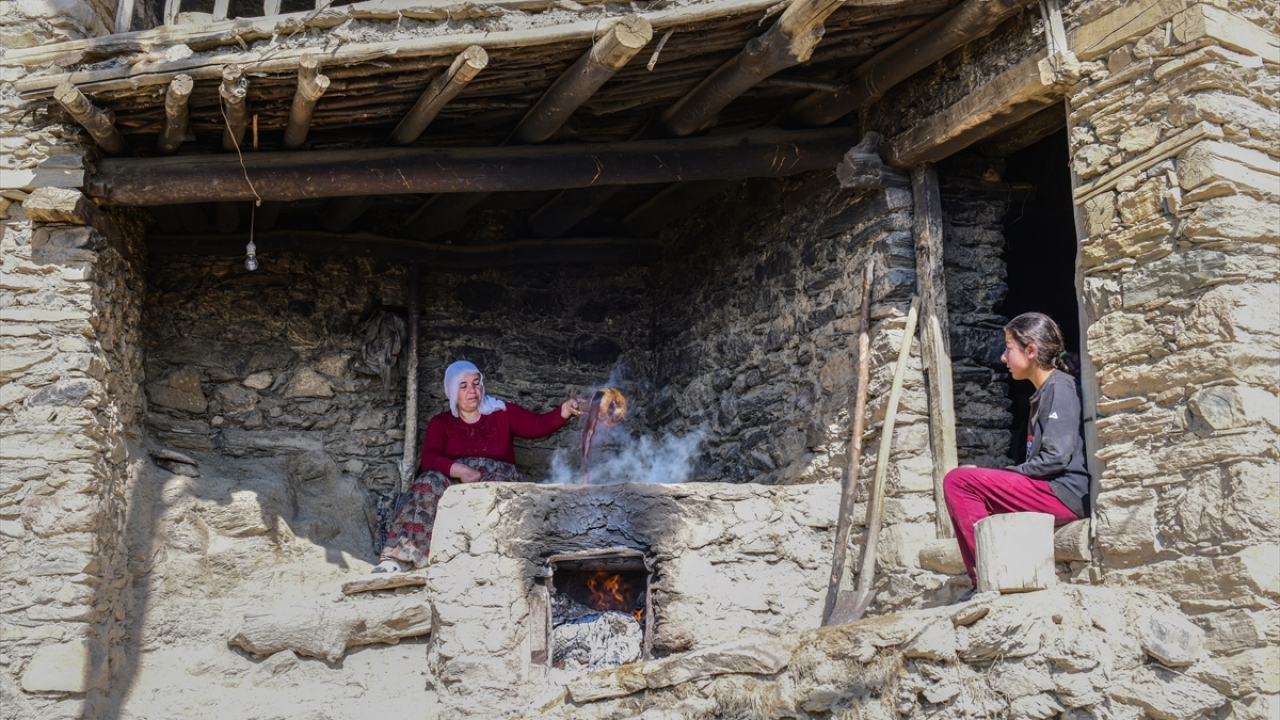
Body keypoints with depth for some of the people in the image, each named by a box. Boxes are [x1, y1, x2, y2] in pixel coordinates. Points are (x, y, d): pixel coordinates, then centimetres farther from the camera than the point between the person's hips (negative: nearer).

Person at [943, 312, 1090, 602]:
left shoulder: (1060, 387, -8)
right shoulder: (1043, 393, 21)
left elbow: (1057, 457, -18)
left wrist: (1006, 474, -9)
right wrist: (999, 480, 9)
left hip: (1063, 493, -10)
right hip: (1046, 492, 10)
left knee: (958, 480, -16)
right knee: (965, 490, 10)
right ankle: (981, 582, 1)